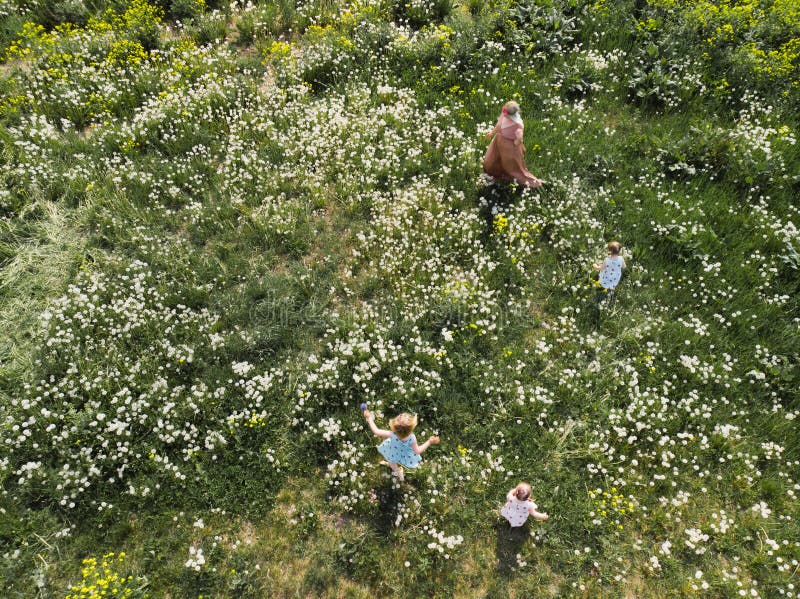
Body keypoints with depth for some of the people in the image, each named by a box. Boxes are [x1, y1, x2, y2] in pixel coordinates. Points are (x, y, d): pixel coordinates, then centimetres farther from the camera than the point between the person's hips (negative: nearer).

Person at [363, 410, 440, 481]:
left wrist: (369, 418, -27)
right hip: (406, 456, 1)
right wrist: (430, 442, -22)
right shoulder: (412, 438, -42)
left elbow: (376, 431, -37)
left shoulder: (392, 435, -45)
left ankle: (398, 472, 61)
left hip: (393, 455, -1)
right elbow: (417, 451, -25)